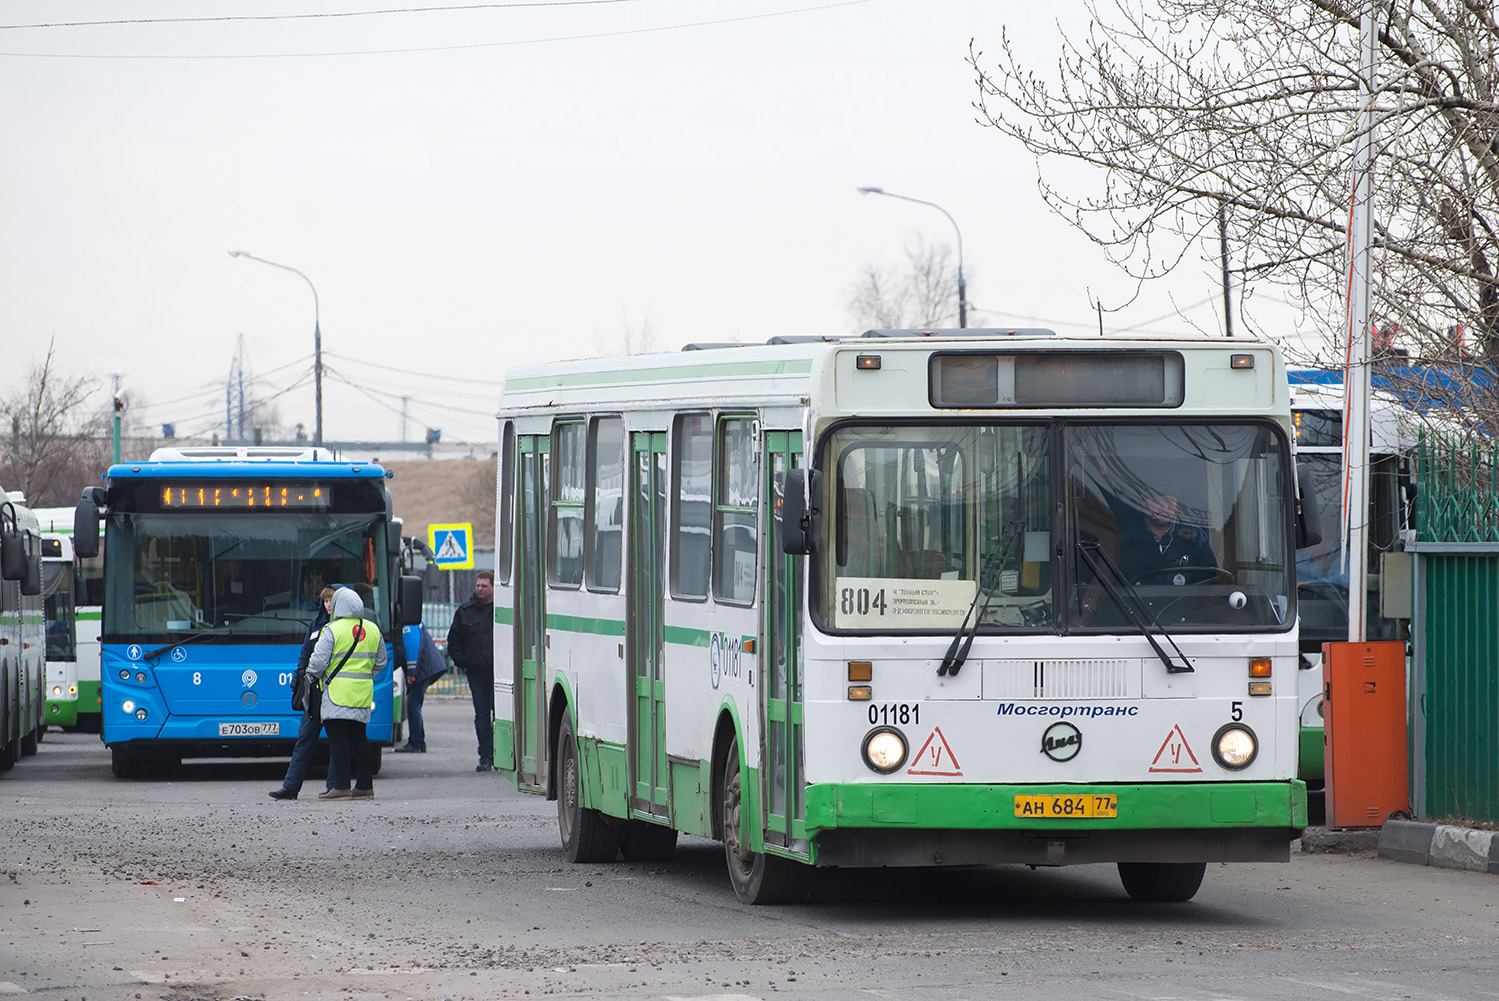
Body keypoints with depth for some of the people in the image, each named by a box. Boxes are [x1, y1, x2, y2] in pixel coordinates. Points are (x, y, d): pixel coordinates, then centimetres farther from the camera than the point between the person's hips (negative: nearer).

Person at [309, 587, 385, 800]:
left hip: (338, 692, -6)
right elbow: (380, 663, 18)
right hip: (363, 694, 6)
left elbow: (318, 662, -11)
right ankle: (364, 785, 10)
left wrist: (314, 674, 10)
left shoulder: (333, 630, -9)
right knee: (359, 739, 11)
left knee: (338, 740, -6)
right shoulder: (373, 630, 10)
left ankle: (341, 786, -10)